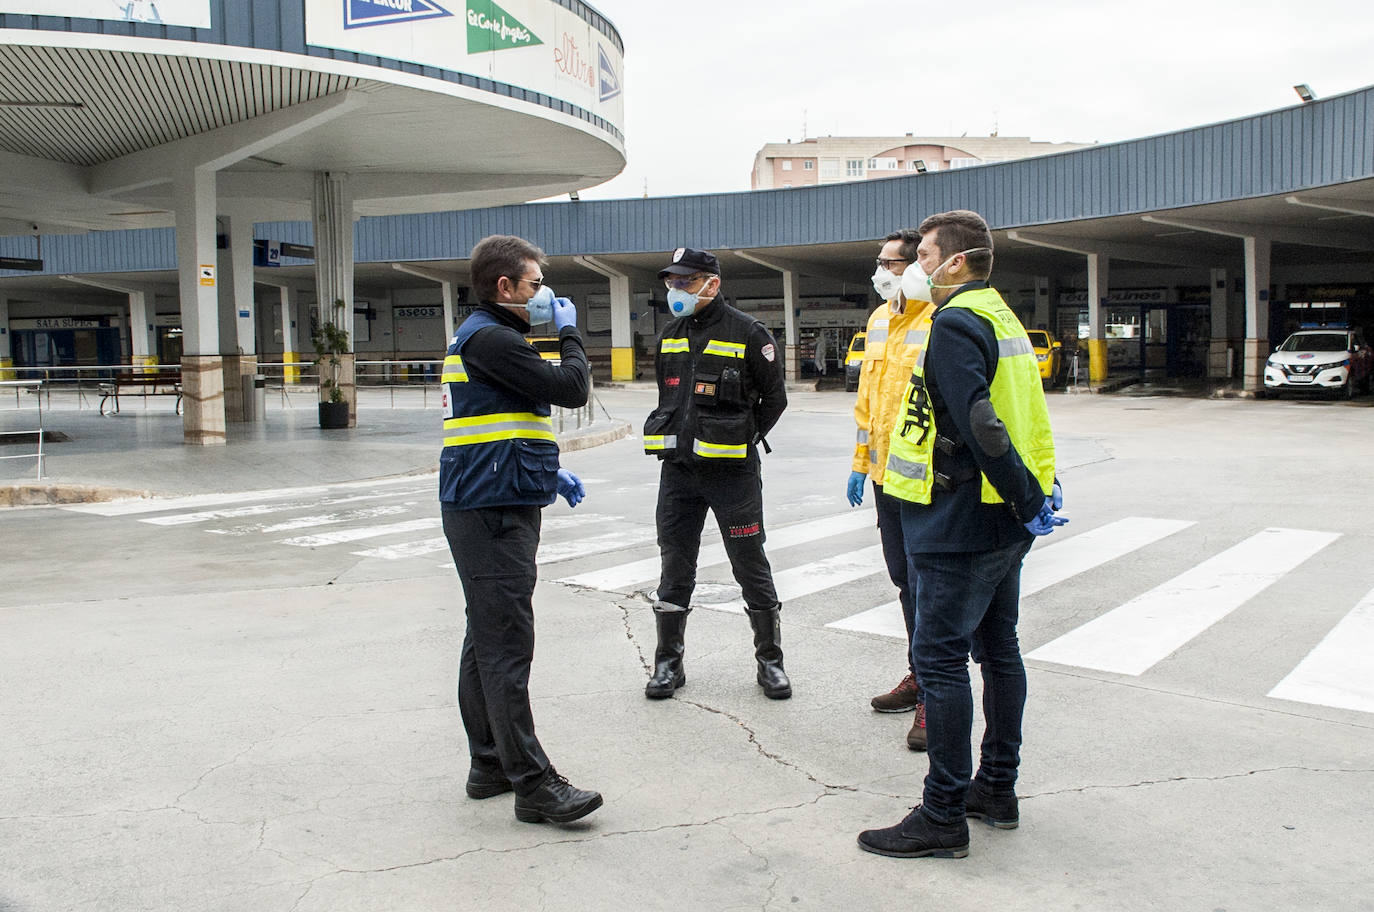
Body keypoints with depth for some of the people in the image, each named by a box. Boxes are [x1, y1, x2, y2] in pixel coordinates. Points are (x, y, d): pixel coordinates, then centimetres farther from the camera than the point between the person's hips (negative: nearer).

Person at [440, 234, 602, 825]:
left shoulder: (483, 337, 20)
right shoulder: (490, 339, -14)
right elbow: (570, 389, -16)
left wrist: (550, 474, 18)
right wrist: (569, 332, 1)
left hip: (487, 508, 11)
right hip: (494, 514, -11)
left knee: (487, 643, 14)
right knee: (507, 647, -9)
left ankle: (491, 765, 23)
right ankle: (534, 786, -6)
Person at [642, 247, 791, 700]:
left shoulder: (748, 333, -6)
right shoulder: (670, 336, 11)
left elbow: (774, 398, 0)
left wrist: (743, 440, -1)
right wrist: (678, 441, 13)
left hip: (731, 472, -5)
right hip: (677, 471, 5)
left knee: (751, 568, 4)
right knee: (675, 568, 10)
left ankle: (770, 660, 17)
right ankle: (668, 663, 21)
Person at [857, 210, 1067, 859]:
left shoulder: (954, 324, -16)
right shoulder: (1001, 317, 16)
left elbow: (978, 423, -24)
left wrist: (1026, 497, -19)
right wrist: (1038, 488, 15)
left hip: (963, 520, -10)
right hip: (1004, 521, 10)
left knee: (940, 659, -5)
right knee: (997, 649, 16)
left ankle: (943, 816, 2)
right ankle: (998, 788, 28)